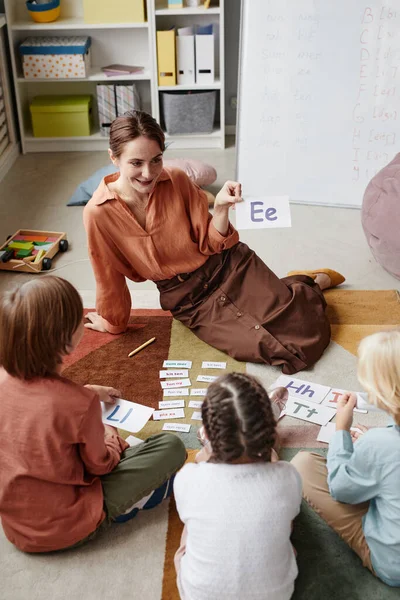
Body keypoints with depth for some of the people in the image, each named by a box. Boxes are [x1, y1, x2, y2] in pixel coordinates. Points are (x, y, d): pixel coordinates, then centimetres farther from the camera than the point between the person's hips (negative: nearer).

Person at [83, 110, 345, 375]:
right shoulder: (99, 213, -16)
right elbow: (109, 277, -1)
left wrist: (221, 208, -24)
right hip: (187, 300, 0)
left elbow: (210, 244, -6)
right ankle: (300, 284, 12)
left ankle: (313, 282, 21)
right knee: (269, 349, -20)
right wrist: (113, 323, 10)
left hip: (229, 266, 0)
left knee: (305, 332, -14)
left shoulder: (177, 181, -13)